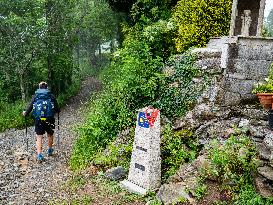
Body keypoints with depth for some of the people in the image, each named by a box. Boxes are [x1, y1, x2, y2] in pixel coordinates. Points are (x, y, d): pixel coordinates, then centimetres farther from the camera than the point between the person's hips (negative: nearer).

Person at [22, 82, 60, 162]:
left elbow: (30, 107, 3)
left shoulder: (35, 96, 6)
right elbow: (57, 109, 4)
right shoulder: (51, 96, 5)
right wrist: (57, 110, 28)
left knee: (39, 137, 6)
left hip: (38, 120, 0)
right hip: (49, 119, 0)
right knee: (50, 135, 20)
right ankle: (50, 150, 35)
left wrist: (25, 113, 22)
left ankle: (39, 155, -3)